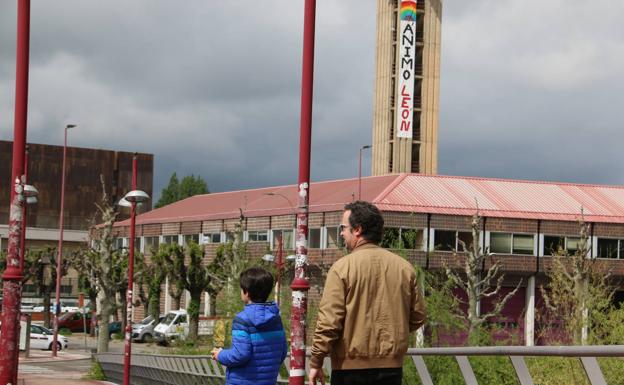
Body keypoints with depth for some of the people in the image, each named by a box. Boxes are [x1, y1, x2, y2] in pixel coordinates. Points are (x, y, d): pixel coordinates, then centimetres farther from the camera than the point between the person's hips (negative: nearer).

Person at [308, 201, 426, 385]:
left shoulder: (342, 267, -9)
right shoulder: (404, 267, 5)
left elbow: (328, 322, -12)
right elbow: (417, 317, 10)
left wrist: (316, 363, -5)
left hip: (350, 367, -4)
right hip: (392, 367, 4)